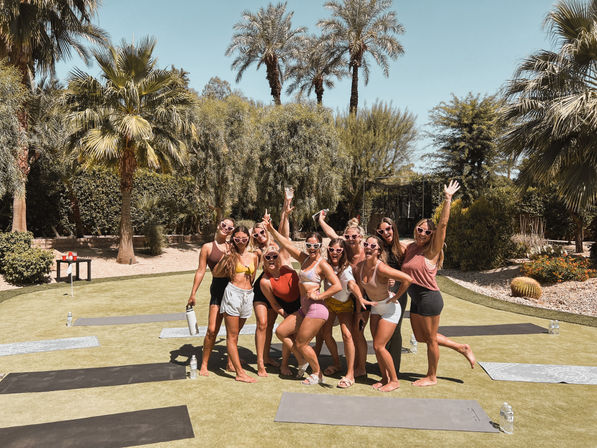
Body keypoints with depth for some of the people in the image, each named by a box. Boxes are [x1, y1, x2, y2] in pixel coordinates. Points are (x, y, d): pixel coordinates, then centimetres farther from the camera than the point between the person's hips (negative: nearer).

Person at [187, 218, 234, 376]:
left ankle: (231, 361, 23)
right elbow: (201, 271, 2)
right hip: (218, 287, -3)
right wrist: (193, 293, -1)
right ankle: (204, 364, 11)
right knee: (212, 329, -6)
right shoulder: (207, 247, 5)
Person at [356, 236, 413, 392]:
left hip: (390, 308, -7)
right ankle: (385, 378, 27)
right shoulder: (360, 266, -7)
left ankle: (394, 380, 13)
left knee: (379, 346, -6)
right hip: (376, 308, 7)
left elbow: (407, 279, -33)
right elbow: (360, 286, 10)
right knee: (376, 346, 10)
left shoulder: (381, 268, -29)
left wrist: (395, 297, -21)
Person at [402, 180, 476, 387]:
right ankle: (462, 348, 32)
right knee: (420, 336, 19)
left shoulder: (432, 250, -11)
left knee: (430, 338, 7)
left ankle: (432, 377, 26)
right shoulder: (410, 248, 9)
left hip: (429, 297, -8)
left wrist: (447, 200, -22)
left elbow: (443, 224, -21)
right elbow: (404, 270, 18)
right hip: (415, 298, 8)